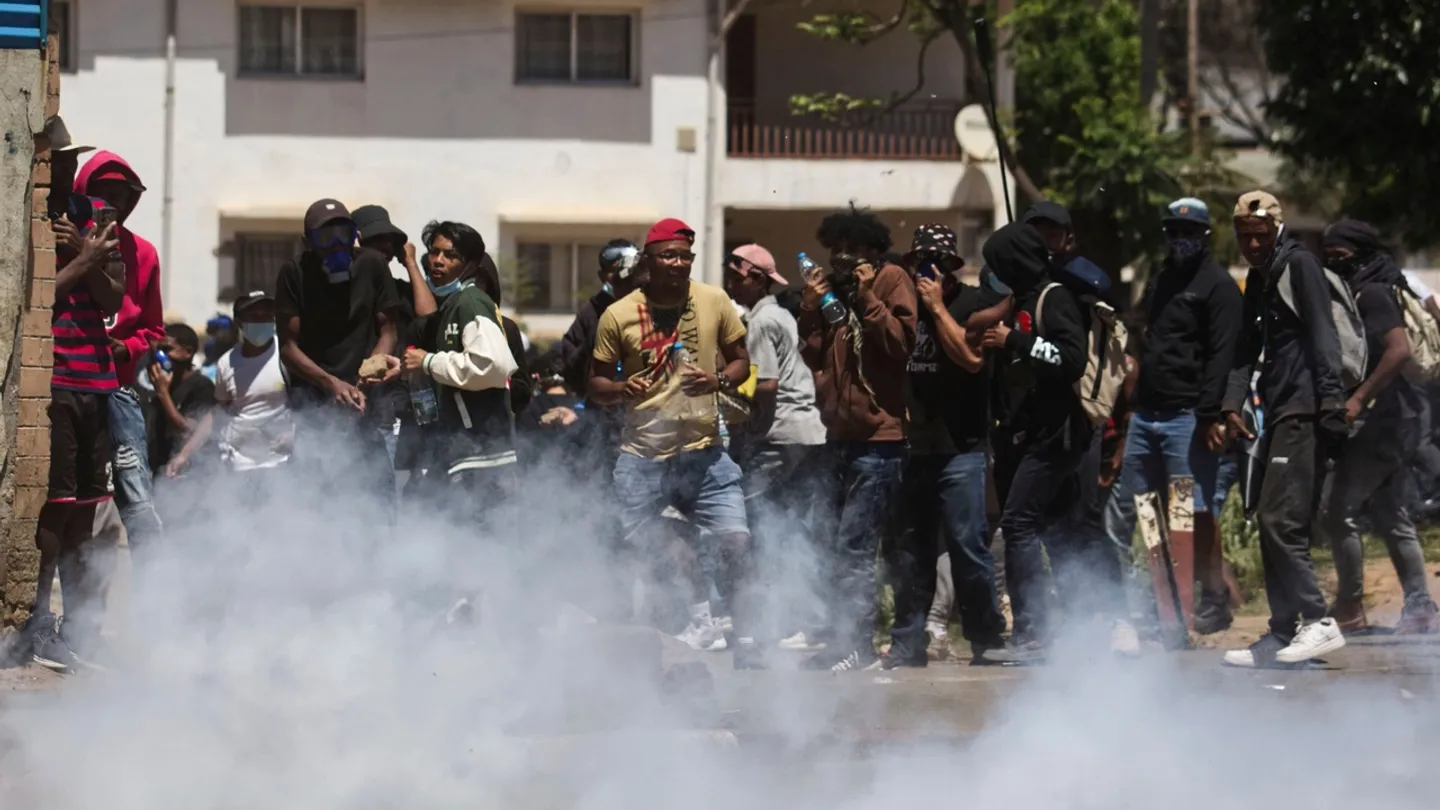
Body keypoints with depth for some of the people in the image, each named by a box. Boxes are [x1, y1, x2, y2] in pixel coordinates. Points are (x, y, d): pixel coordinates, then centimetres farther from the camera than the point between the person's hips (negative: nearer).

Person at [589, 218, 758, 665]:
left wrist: (719, 381, -13)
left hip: (703, 452, 0)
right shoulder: (618, 316, -3)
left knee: (736, 542, -9)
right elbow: (596, 382, 5)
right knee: (639, 553, 3)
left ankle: (745, 643, 3)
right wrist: (620, 389, -18)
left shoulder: (714, 302, 0)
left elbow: (740, 360, 9)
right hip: (642, 456, 0)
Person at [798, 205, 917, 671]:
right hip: (841, 435, 8)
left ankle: (856, 643, -6)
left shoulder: (891, 282, -4)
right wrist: (811, 307, 0)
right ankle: (841, 637, 18)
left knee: (854, 548, -9)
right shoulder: (832, 287, 15)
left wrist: (868, 298, -19)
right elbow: (814, 357, 11)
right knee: (829, 542, 9)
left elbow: (901, 344, -16)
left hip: (878, 438, -8)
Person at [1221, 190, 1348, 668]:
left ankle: (1318, 623, -15)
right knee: (1273, 524, 9)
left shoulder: (1298, 266, -5)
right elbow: (1247, 347, 19)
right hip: (1279, 413, 10)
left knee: (1280, 520, -15)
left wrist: (1330, 403, -21)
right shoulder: (1259, 279, 21)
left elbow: (1322, 336, -14)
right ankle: (1282, 635, 12)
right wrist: (1232, 405, 5)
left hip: (1303, 413, -10)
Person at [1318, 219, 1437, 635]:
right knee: (1391, 517, 13)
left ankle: (1349, 608, -4)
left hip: (1380, 418, -10)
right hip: (1394, 420, 10)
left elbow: (1399, 350, -25)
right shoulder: (1360, 294, 17)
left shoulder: (1372, 294, -12)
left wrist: (1359, 398, -26)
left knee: (1337, 510, -9)